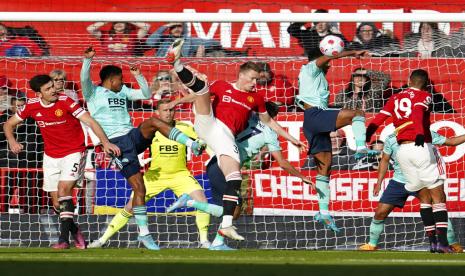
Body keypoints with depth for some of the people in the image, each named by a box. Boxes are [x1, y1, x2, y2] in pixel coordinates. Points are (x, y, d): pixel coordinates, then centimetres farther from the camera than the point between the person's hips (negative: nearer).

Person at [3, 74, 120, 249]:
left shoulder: (66, 102, -17)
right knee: (57, 203, 3)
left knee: (64, 190, -22)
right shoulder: (32, 107, -5)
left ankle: (64, 239, -20)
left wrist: (105, 143, -32)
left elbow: (90, 122, -21)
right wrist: (12, 141, -12)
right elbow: (9, 125, 7)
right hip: (51, 156, 5)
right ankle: (75, 233, 25)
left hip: (73, 154, -5)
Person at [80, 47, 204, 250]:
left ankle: (192, 144, -28)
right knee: (139, 187, -10)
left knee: (154, 122, -27)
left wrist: (138, 76, 8)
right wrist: (87, 60, -29)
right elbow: (84, 80, -16)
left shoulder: (122, 92, 21)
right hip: (117, 143, -5)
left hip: (134, 136, 5)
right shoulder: (93, 93, 3)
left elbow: (146, 94, 21)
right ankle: (143, 233, -4)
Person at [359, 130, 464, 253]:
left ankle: (453, 243, 5)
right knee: (380, 213, -3)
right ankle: (372, 244, 15)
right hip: (399, 182, 1)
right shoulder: (391, 139, -6)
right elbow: (385, 160, 8)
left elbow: (451, 141, 1)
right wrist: (379, 183, 8)